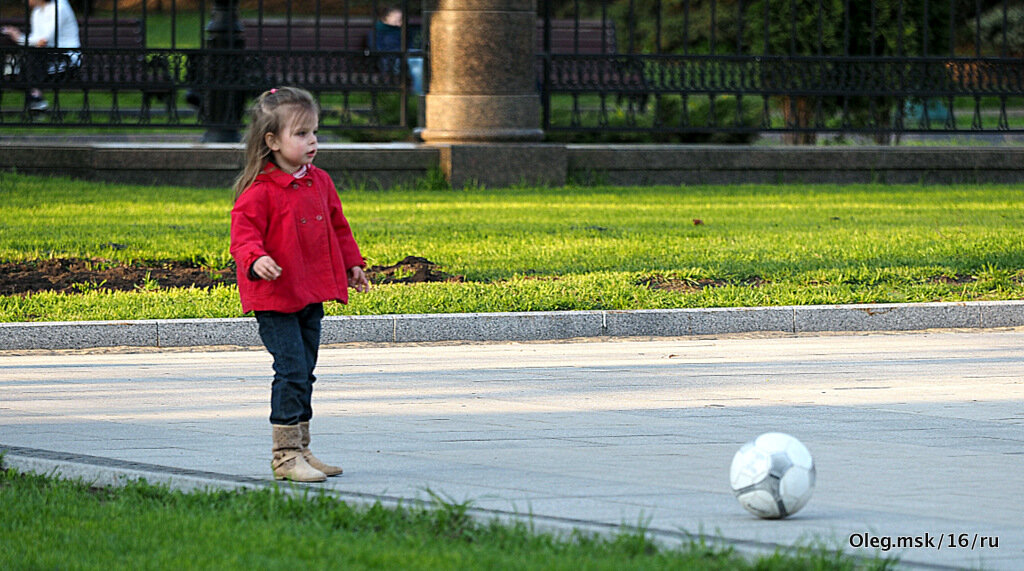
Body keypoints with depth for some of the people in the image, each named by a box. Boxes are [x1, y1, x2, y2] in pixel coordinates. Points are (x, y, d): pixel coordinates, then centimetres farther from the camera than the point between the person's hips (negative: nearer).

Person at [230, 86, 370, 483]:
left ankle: (299, 449, 21)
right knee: (292, 371, -12)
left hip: (310, 295, 8)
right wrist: (256, 260, -38)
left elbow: (337, 226, 24)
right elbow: (243, 237, -19)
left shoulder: (320, 183, 11)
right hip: (274, 298, -8)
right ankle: (285, 454, -8)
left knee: (304, 374, 13)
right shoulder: (259, 193, -14)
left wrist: (352, 264, 24)